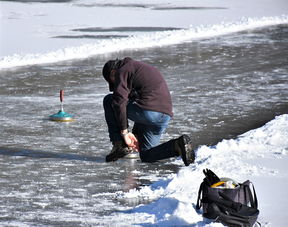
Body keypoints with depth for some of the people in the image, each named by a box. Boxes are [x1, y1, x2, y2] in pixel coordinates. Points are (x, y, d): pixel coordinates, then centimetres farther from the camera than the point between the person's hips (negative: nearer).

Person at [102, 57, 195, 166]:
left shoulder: (122, 71, 5)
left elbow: (120, 101, -9)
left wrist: (124, 132, -7)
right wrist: (135, 135, 32)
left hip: (149, 111, -8)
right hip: (166, 114, 8)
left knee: (109, 101, 11)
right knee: (146, 156, 18)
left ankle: (119, 145, 4)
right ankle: (178, 145, -6)